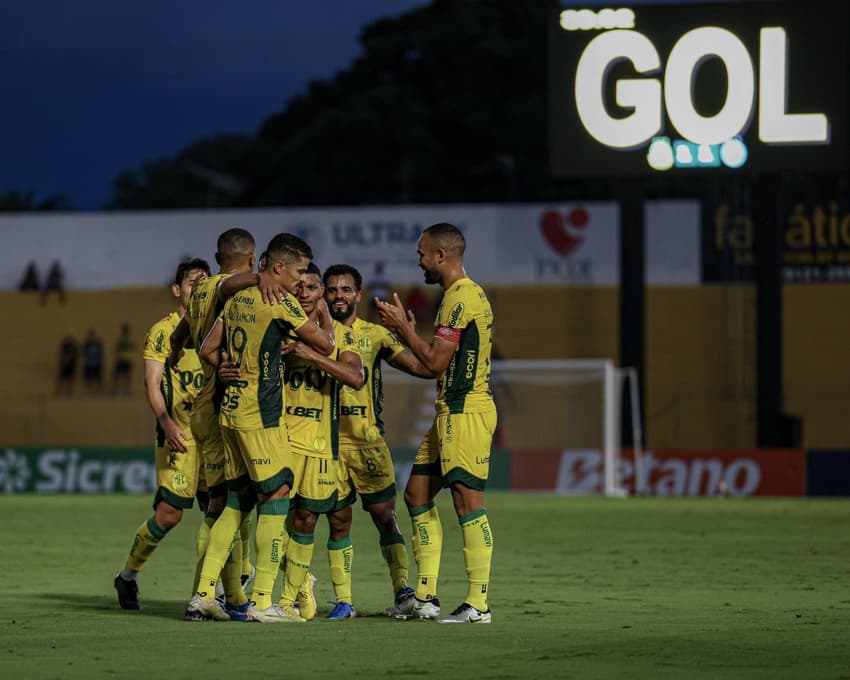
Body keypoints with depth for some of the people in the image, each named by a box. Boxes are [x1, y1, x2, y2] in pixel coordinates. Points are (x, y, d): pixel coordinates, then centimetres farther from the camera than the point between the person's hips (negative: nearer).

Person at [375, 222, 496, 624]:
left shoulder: (461, 298, -14)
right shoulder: (463, 295, 18)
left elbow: (435, 362, -16)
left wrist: (404, 327, -5)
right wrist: (406, 332, 18)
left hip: (465, 413, -11)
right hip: (452, 411, 11)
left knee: (467, 500, -10)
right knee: (417, 493, 12)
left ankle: (478, 604, -9)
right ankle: (425, 597, 14)